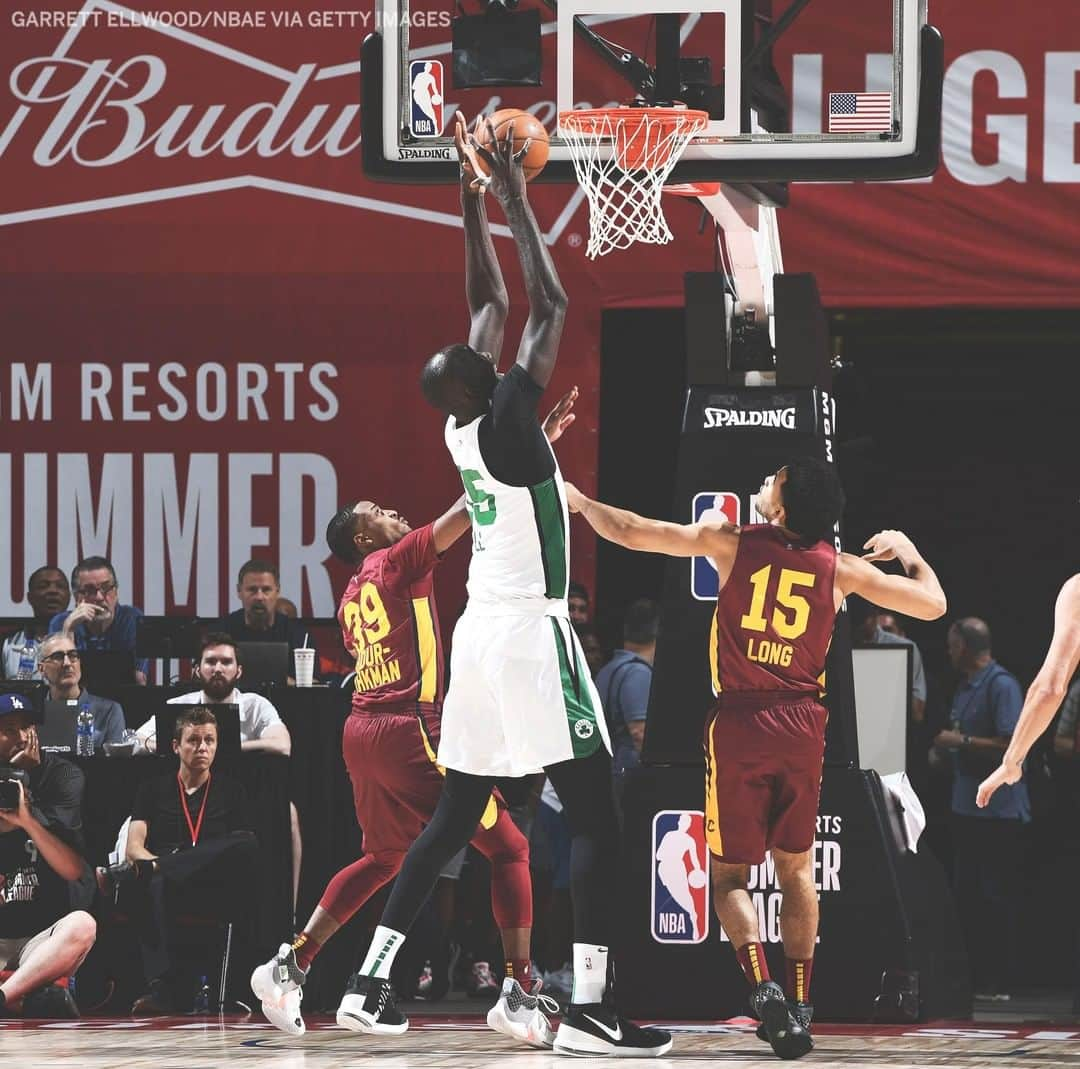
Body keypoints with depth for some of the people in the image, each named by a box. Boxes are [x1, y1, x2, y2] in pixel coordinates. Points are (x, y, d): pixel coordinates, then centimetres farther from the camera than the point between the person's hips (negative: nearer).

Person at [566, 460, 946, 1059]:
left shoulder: (732, 544, -4)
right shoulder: (840, 569, 1)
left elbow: (629, 533, -2)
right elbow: (933, 604, 8)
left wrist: (575, 499, 15)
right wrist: (907, 551, 26)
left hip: (739, 724, -2)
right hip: (802, 725, 2)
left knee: (730, 874, 8)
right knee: (796, 868, 18)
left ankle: (762, 986, -15)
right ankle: (798, 1007, 11)